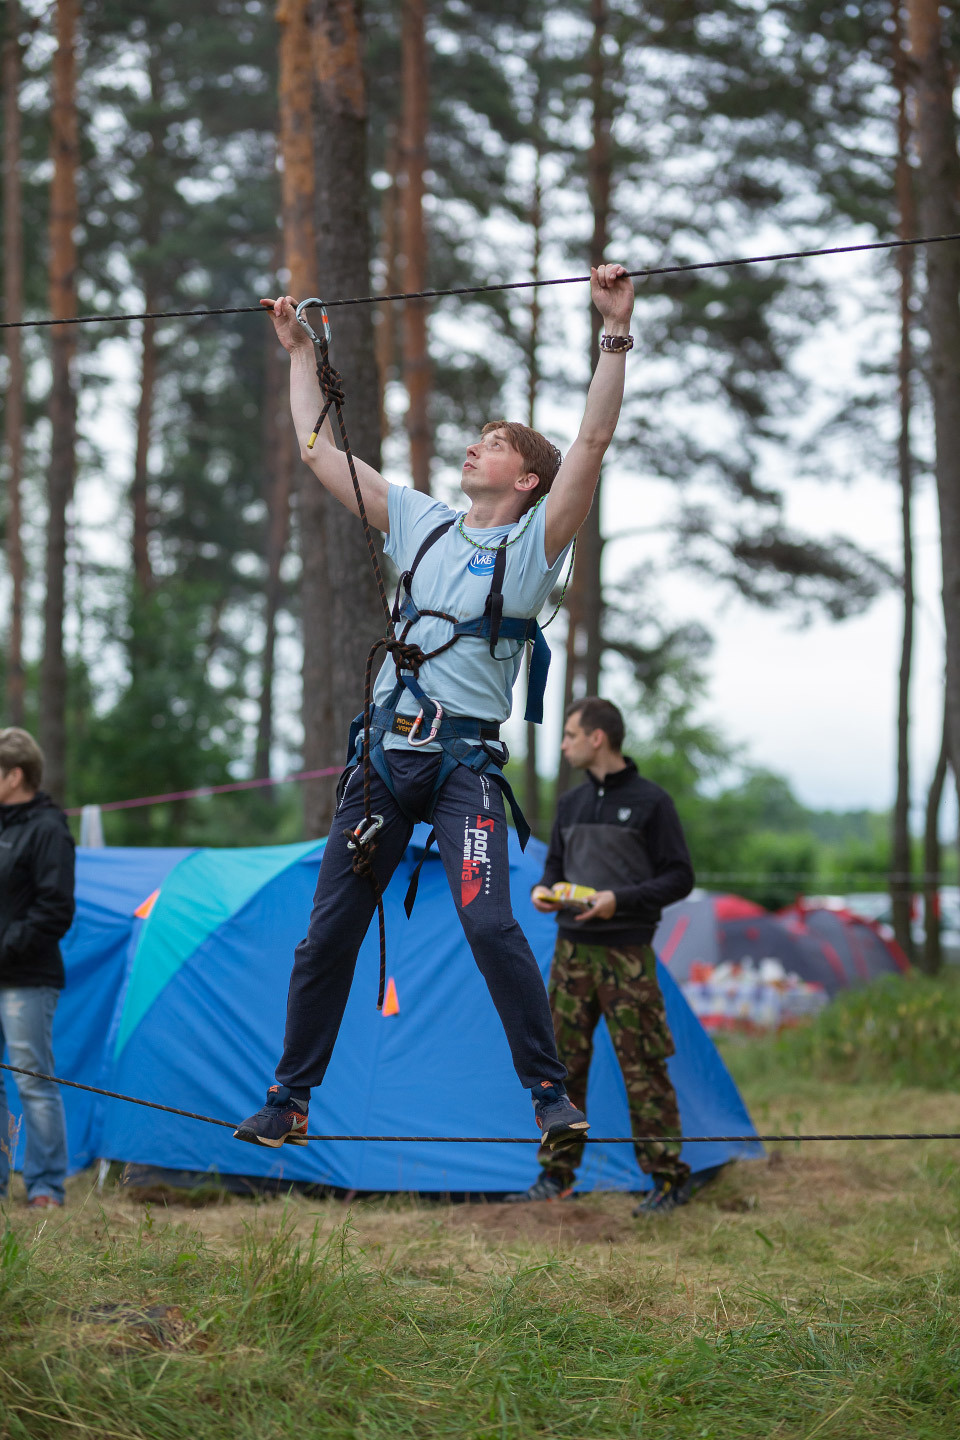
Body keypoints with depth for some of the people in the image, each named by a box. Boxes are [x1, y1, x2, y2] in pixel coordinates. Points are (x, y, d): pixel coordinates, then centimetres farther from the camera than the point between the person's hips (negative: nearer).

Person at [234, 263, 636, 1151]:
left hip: (466, 757, -5)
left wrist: (616, 330, -16)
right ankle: (289, 1100, 16)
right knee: (329, 931, 6)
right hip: (386, 749, 5)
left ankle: (551, 1091, -12)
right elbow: (320, 453, 20)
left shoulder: (534, 542, 2)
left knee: (488, 921, -21)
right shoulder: (422, 525, 16)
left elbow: (594, 442, -10)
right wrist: (300, 352, 23)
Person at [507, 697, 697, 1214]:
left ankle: (669, 1179, 4)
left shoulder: (650, 802, -6)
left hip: (625, 954, -5)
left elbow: (679, 878, -6)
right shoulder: (571, 803, 11)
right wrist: (543, 890, -2)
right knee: (562, 1064, 6)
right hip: (572, 951, 5)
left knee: (643, 1067, -4)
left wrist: (621, 900, -18)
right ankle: (556, 1175, 14)